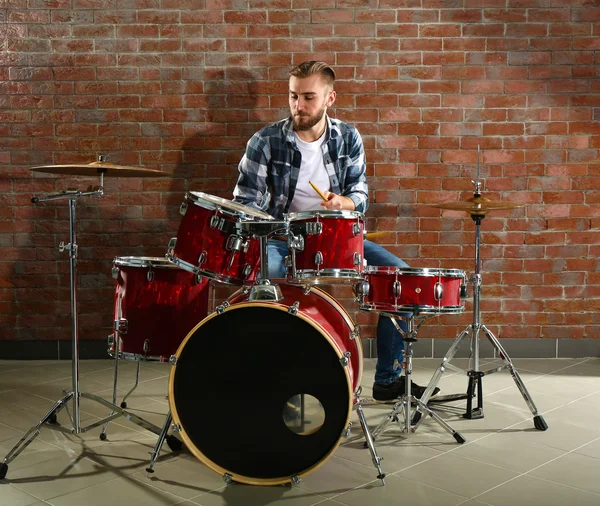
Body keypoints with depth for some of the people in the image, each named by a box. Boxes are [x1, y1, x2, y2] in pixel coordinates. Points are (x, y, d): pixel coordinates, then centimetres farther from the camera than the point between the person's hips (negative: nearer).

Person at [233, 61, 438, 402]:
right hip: (282, 239, -3)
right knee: (263, 275, -37)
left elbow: (360, 196, 6)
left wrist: (343, 202, -18)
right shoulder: (266, 142, -7)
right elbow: (246, 202, -5)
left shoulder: (348, 138, 2)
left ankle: (389, 379, 3)